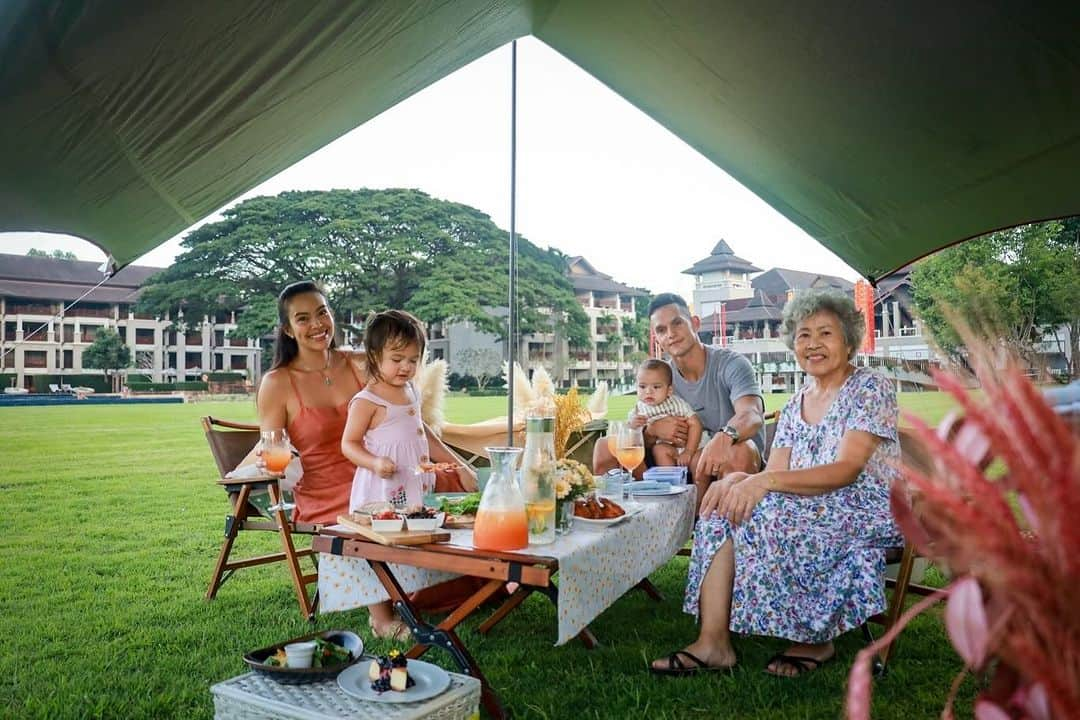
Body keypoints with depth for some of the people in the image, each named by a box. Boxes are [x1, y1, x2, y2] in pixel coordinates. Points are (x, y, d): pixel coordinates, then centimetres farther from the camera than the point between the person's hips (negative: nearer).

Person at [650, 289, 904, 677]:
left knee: (767, 513, -30)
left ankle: (816, 639, -9)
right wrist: (737, 479, -19)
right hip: (810, 509, 6)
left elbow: (846, 470, -20)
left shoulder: (871, 389, -8)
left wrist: (765, 482, -32)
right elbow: (775, 475, 5)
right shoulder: (795, 405, 13)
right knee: (725, 507, -17)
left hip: (868, 512, -6)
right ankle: (713, 642, -19)